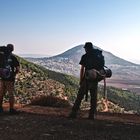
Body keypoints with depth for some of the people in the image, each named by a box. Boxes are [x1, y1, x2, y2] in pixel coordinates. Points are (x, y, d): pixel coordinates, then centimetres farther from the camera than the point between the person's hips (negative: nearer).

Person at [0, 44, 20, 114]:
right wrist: (14, 74, 5)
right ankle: (11, 109, 8)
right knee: (11, 94, 4)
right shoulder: (13, 57, -8)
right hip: (10, 79, -4)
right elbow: (18, 69, -10)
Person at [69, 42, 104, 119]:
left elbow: (82, 69, -4)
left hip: (87, 79, -3)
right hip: (95, 80, 4)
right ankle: (91, 115, 9)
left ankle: (74, 113, 1)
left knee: (80, 96, 1)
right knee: (93, 98, 9)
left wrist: (81, 80, 2)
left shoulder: (84, 56, -3)